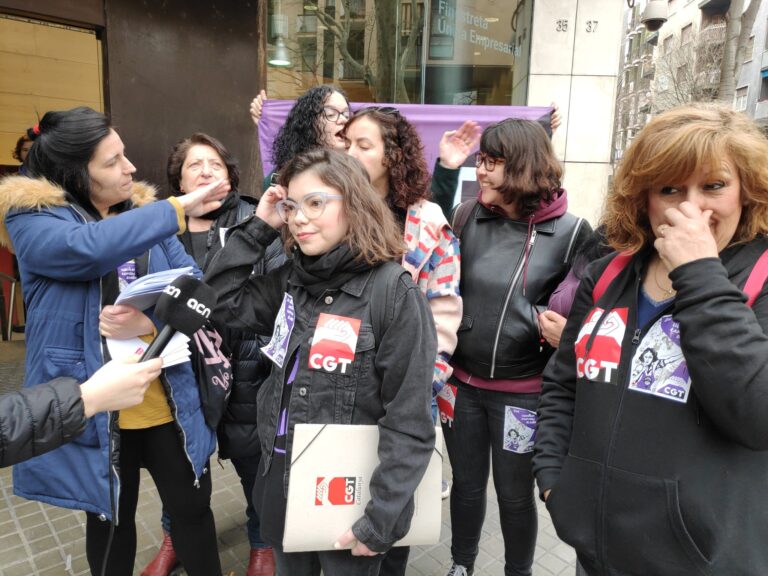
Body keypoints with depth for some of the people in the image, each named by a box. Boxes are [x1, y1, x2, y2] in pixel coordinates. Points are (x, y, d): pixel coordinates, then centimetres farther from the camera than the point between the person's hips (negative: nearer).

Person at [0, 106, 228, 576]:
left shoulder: (144, 210, 4)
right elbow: (92, 248, -31)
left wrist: (152, 321, -21)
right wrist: (179, 209, -27)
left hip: (170, 401, 3)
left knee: (193, 507, 15)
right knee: (110, 520, 19)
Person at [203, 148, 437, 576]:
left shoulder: (394, 292, -19)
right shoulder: (292, 279, 1)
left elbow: (409, 423, -18)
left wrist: (381, 519, -17)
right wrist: (259, 227, -6)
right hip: (281, 480, 6)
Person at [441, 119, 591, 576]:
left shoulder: (571, 231, -9)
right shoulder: (467, 217, -1)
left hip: (523, 390, -3)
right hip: (462, 381, 3)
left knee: (515, 492, 15)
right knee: (467, 483, 20)